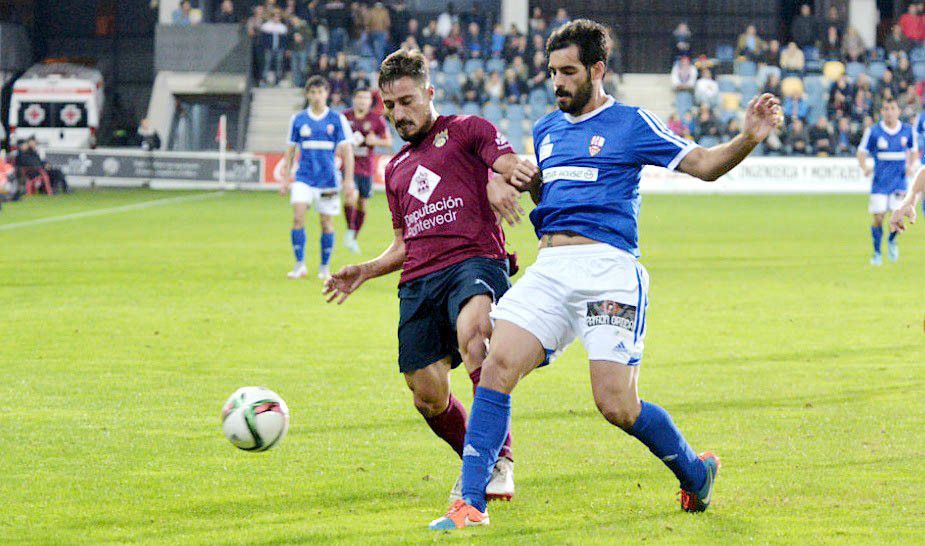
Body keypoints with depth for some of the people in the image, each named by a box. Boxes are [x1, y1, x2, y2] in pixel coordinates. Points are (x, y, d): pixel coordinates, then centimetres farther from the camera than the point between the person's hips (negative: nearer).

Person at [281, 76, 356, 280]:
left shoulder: (337, 119, 0)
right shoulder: (298, 120, 5)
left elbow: (347, 151, -1)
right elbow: (290, 150, 12)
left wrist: (348, 181, -7)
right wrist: (285, 178, 8)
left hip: (327, 179, -1)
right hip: (304, 177, 1)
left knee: (326, 223, 4)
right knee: (298, 217, -15)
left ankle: (324, 267, 18)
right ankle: (300, 265, -8)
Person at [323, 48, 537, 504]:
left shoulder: (467, 130, 11)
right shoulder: (396, 168, 30)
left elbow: (516, 169, -5)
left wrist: (501, 180, -29)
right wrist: (364, 272, 18)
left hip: (475, 258, -7)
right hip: (418, 280, 7)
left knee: (472, 330, -38)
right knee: (429, 398, -1)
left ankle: (500, 460, -37)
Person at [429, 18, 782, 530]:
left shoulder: (630, 123, 2)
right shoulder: (546, 130, 20)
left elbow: (703, 165, 0)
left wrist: (747, 139, -18)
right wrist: (529, 184, 12)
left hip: (608, 267, -5)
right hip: (549, 269, 5)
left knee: (617, 406, -10)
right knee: (497, 365, -14)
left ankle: (695, 471, 18)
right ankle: (470, 503, -12)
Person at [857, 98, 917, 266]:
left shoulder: (908, 130, 1)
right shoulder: (873, 131, -5)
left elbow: (914, 150, 16)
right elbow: (862, 152, 1)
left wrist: (910, 165, -2)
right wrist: (864, 168, -18)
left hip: (899, 181, 1)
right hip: (880, 181, -1)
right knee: (878, 217, -4)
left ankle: (892, 241, 20)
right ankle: (877, 253, 12)